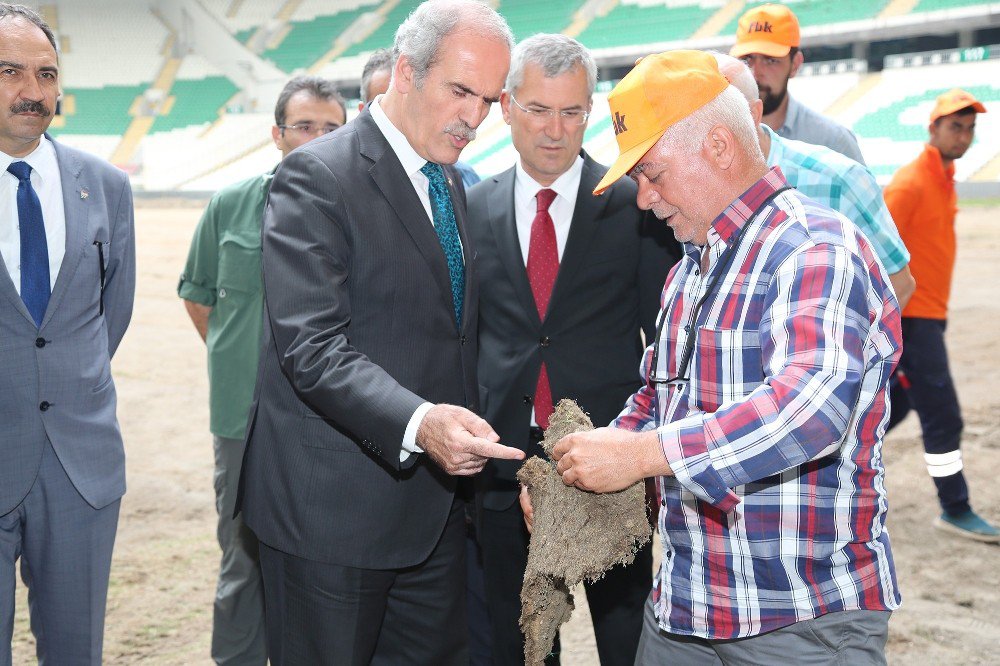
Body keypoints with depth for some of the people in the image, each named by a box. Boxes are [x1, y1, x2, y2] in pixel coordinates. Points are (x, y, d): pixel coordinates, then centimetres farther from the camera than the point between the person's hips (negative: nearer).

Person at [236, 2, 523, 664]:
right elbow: (311, 346, -23)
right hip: (332, 508, -7)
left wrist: (467, 443, 10)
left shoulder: (454, 186, 13)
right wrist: (417, 423, -36)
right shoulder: (318, 176, -13)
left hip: (434, 504, 7)